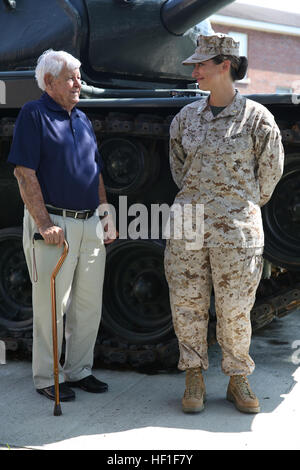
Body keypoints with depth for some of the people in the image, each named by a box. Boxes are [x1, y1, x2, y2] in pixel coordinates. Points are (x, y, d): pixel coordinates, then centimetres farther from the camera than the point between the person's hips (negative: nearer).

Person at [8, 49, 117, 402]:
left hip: (91, 225, 7)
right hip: (54, 226, -7)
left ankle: (79, 370, 26)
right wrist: (44, 224, -20)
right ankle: (46, 378, 14)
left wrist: (107, 217, 13)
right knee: (51, 306, 1)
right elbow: (25, 174, -14)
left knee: (89, 305, 12)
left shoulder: (82, 119, 16)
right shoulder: (33, 114, -6)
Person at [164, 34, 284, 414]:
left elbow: (270, 171, 7)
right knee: (187, 304, 6)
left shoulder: (257, 118, -5)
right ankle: (194, 379, 20)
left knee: (235, 310, 4)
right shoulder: (187, 116, 7)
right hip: (188, 224, 4)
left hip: (236, 229, -3)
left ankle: (238, 381, 21)